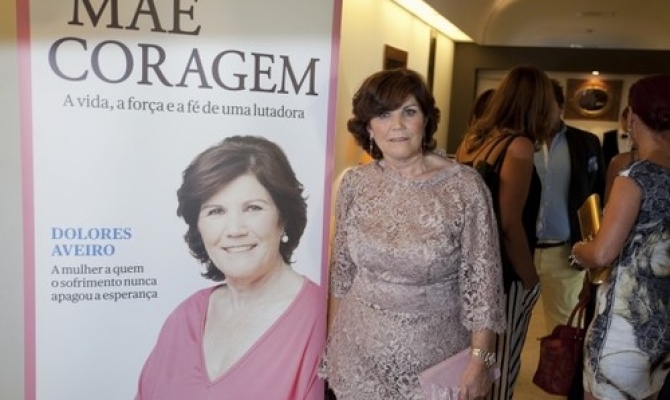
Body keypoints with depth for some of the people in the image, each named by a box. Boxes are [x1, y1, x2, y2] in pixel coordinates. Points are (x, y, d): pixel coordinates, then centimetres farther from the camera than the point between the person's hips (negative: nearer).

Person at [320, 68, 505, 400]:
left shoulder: (466, 186, -15)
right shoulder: (355, 183, -5)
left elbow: (481, 279, -11)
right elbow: (342, 269, 4)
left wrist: (480, 360, -12)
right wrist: (331, 337, 9)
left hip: (433, 353, -2)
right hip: (359, 350, 3)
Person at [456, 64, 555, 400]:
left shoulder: (473, 138, 6)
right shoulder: (519, 145, -15)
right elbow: (510, 224, -20)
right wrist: (531, 281, -8)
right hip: (504, 275, -7)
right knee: (497, 372, 9)